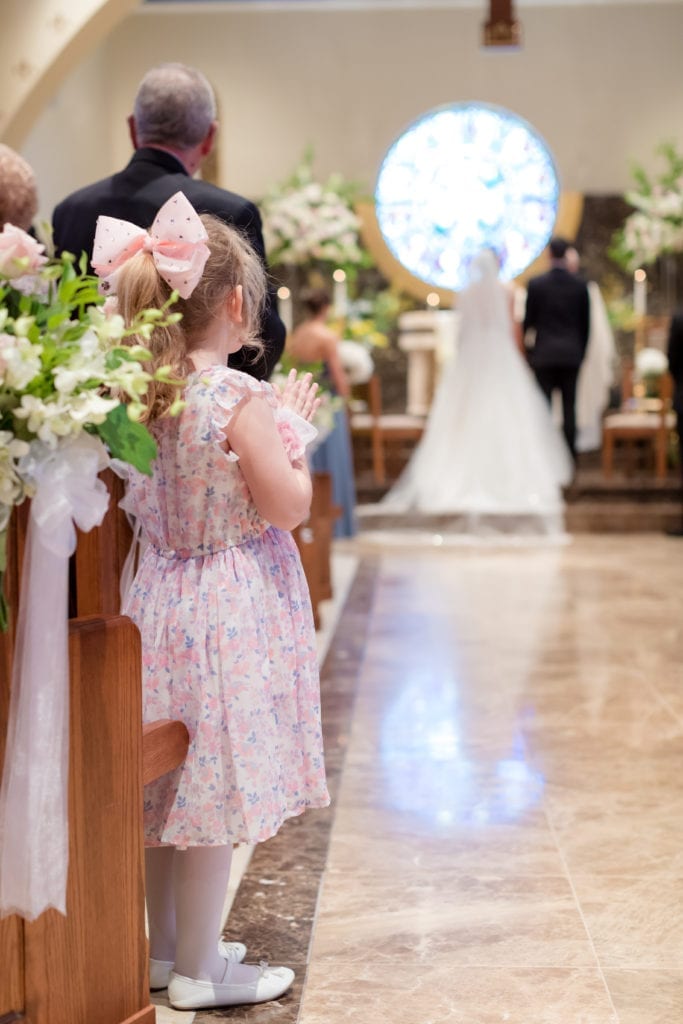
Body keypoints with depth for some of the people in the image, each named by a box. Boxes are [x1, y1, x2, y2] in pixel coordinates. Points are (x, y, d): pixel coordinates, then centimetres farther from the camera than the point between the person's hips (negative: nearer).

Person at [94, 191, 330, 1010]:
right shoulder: (242, 401, -20)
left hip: (159, 599, 8)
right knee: (214, 792, 3)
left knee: (167, 787, 18)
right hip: (231, 605, -7)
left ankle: (165, 947, 32)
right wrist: (292, 433, -1)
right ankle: (198, 971, 14)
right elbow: (288, 508, -16)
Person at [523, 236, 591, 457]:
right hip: (571, 354, 2)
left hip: (543, 354, -2)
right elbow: (585, 324, 5)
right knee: (569, 406, 4)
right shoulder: (580, 285, 0)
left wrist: (525, 341, 19)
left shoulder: (536, 284, -6)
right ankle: (570, 454, 4)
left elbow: (529, 320, 1)